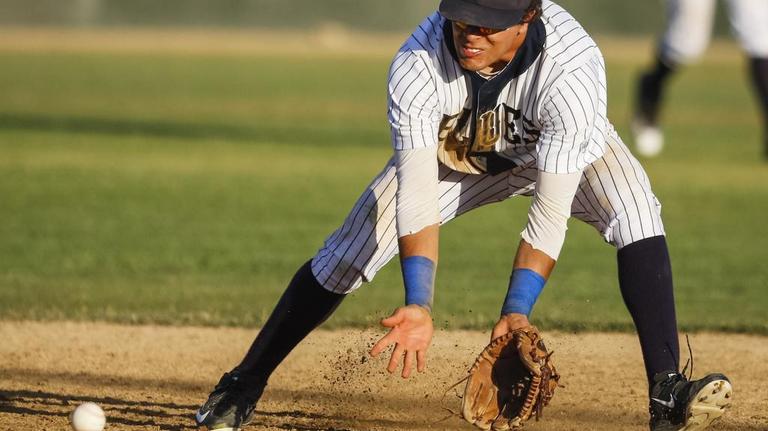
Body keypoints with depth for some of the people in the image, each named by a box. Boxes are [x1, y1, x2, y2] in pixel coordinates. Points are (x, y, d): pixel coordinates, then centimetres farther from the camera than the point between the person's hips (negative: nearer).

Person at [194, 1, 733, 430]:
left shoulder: (573, 66, -41)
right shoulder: (417, 65, -36)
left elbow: (551, 213, -40)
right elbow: (416, 196, -38)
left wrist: (515, 313, -50)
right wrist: (419, 306, -50)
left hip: (563, 146, -1)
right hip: (456, 152, 1)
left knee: (633, 211, -30)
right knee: (347, 252, -7)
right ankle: (243, 385, 11)